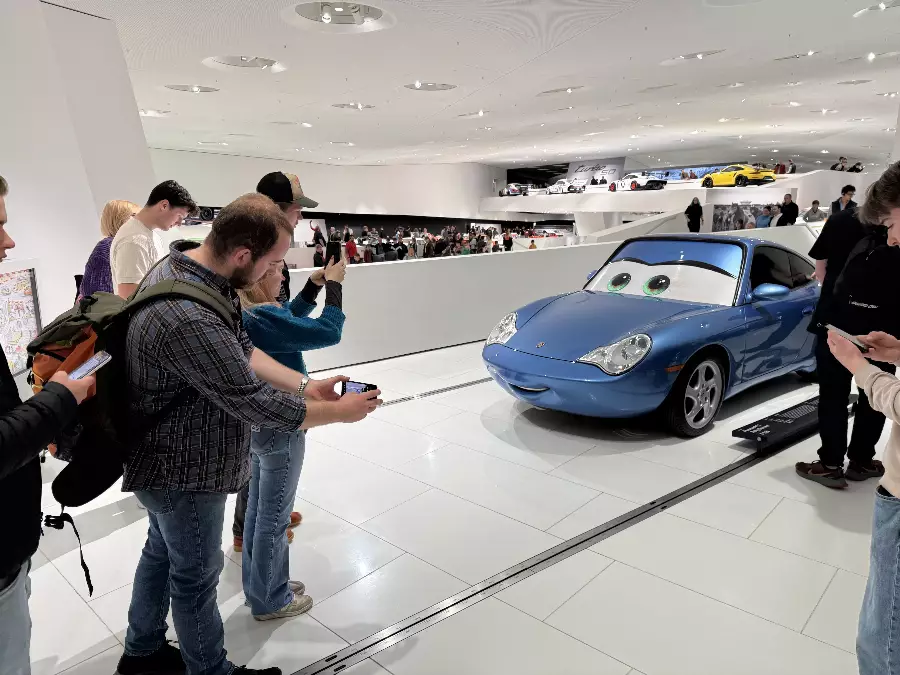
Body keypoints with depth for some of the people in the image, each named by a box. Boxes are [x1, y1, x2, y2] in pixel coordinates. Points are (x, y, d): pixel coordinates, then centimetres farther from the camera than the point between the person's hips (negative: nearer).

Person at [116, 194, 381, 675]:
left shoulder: (186, 263, -7)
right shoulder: (189, 319, -38)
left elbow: (243, 348, -2)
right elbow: (254, 403, -31)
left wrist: (305, 385, -9)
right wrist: (338, 412, -19)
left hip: (169, 458, 10)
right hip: (183, 473, -9)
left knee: (161, 550, 28)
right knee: (195, 575, 13)